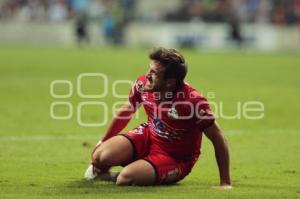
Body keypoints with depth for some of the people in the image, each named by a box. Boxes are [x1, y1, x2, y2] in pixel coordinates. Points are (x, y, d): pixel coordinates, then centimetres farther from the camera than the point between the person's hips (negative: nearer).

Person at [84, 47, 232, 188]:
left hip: (175, 158, -5)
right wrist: (103, 142, 17)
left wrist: (225, 183, -22)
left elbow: (218, 139, -22)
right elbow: (125, 112, 9)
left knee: (125, 179, -29)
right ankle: (101, 170, 20)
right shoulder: (143, 84, -14)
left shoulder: (192, 100, -31)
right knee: (100, 156, -19)